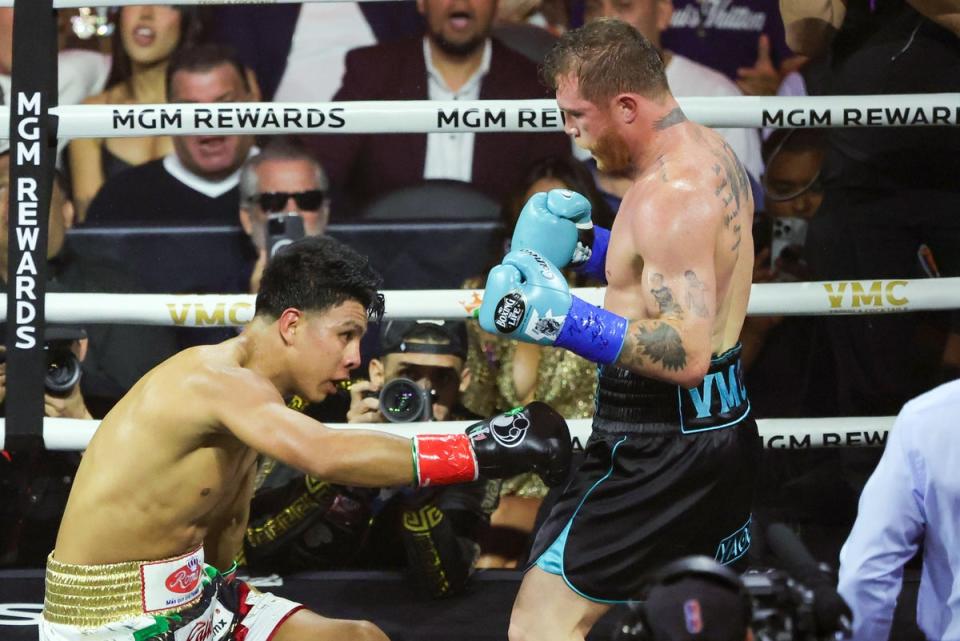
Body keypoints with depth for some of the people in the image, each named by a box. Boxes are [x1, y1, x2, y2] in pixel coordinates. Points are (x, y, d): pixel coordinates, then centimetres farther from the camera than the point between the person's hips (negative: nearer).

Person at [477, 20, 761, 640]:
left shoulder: (670, 195, -24)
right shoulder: (712, 151, 7)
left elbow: (688, 356, -30)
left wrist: (563, 317, -31)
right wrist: (592, 245, 11)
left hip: (663, 442, -11)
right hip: (725, 424, 11)